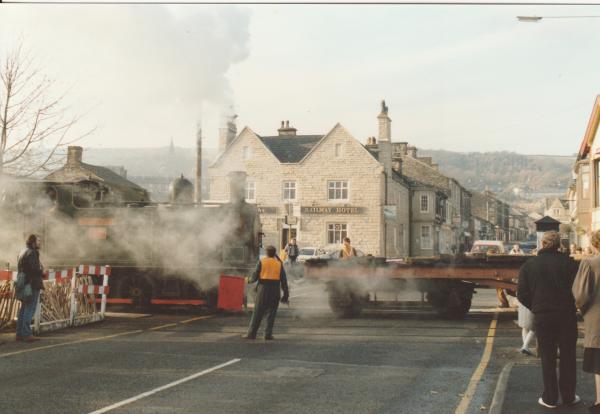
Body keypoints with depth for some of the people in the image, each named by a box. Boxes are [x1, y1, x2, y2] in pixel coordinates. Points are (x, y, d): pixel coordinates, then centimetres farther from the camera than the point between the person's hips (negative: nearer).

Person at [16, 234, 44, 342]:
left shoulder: (23, 253, 19)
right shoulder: (32, 253, -12)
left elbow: (20, 268, 18)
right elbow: (34, 268, -22)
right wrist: (42, 273, -4)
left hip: (24, 284, 10)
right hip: (33, 285, -10)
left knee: (23, 309, 13)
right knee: (30, 309, -9)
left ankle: (20, 333, 16)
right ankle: (26, 334, -10)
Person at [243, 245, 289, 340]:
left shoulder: (261, 262, -2)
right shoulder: (279, 264, 5)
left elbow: (255, 276, -4)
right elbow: (284, 280, 3)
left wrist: (249, 280, 18)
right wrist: (286, 294, 7)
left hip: (263, 290, -1)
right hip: (275, 291, 1)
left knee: (257, 312, 3)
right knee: (271, 313, 8)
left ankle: (251, 333, 2)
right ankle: (268, 334, 3)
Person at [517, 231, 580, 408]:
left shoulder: (528, 265, 0)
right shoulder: (568, 262, -7)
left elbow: (522, 294, -2)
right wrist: (570, 304, 10)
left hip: (542, 317, 1)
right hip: (566, 315, -1)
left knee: (548, 359, 9)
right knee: (568, 357, 12)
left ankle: (550, 398, 10)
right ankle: (568, 396, 17)